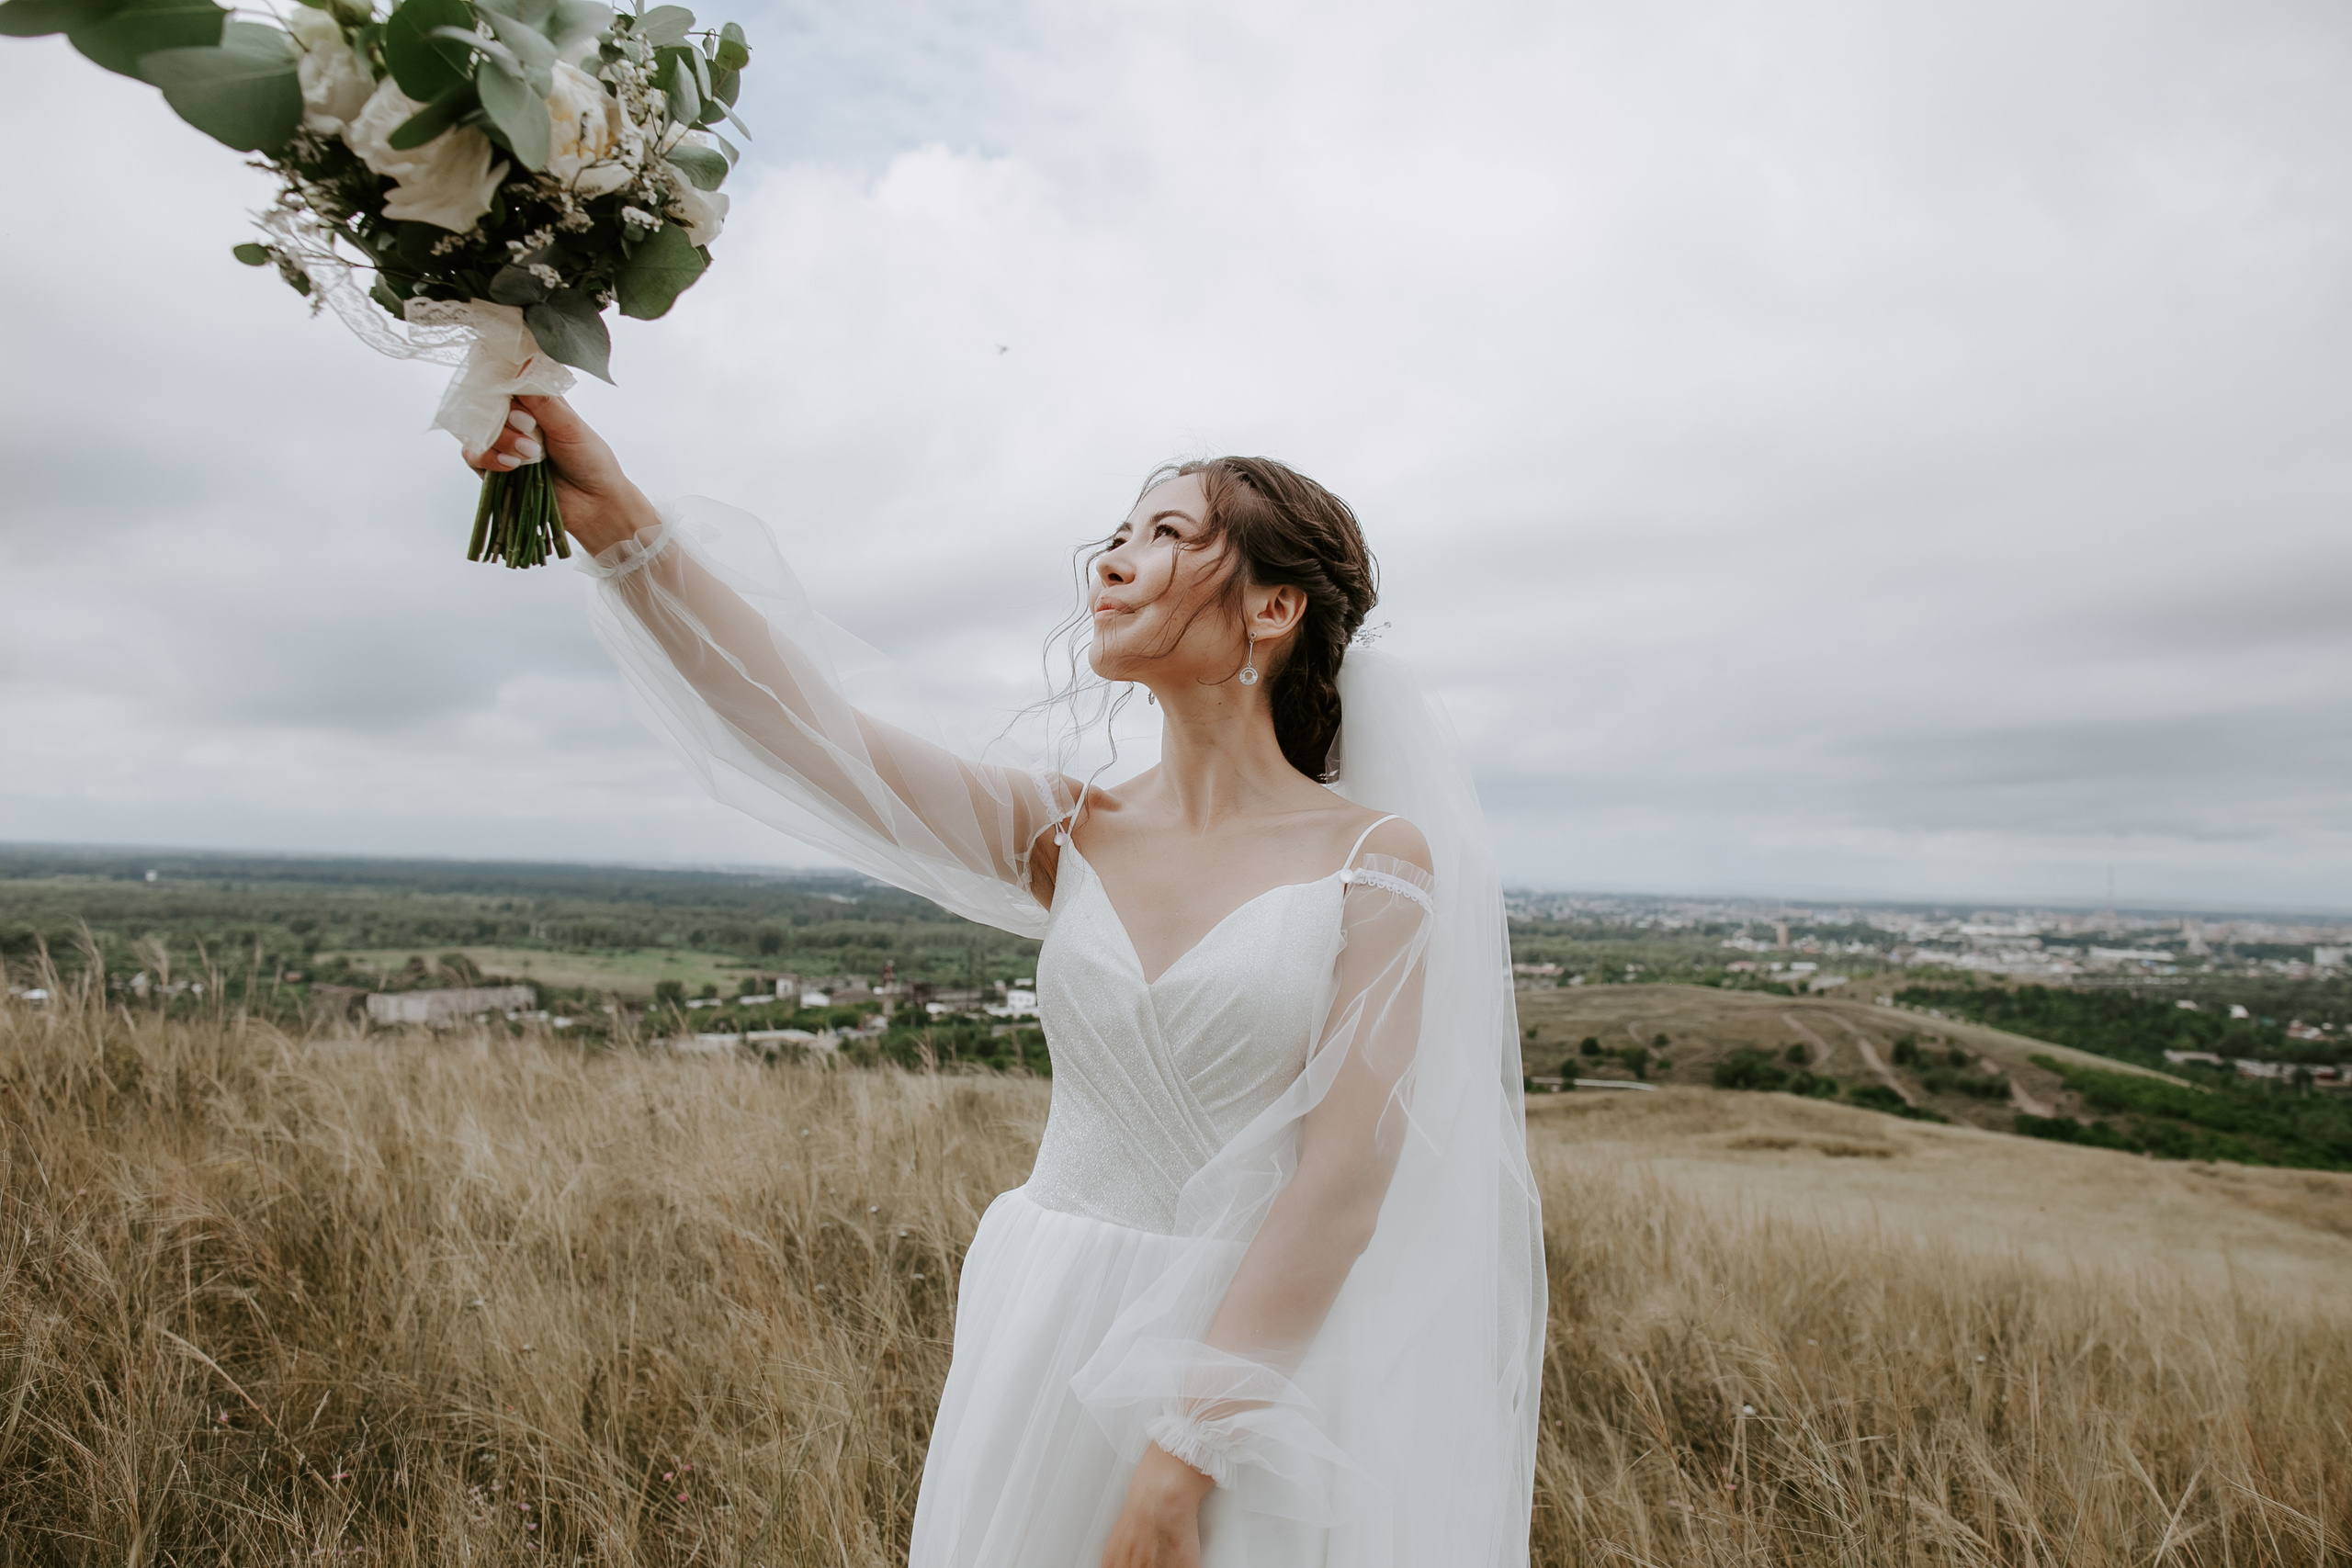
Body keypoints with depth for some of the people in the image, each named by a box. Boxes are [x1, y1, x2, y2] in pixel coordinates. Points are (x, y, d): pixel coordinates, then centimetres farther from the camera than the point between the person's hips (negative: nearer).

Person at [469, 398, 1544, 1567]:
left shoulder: (1378, 858, -10)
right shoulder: (1069, 836, 0)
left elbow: (1344, 1179, -15)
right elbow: (809, 728, -12)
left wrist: (1185, 1453, -18)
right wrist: (619, 524, -23)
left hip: (1268, 1353, -3)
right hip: (1051, 1340, 4)